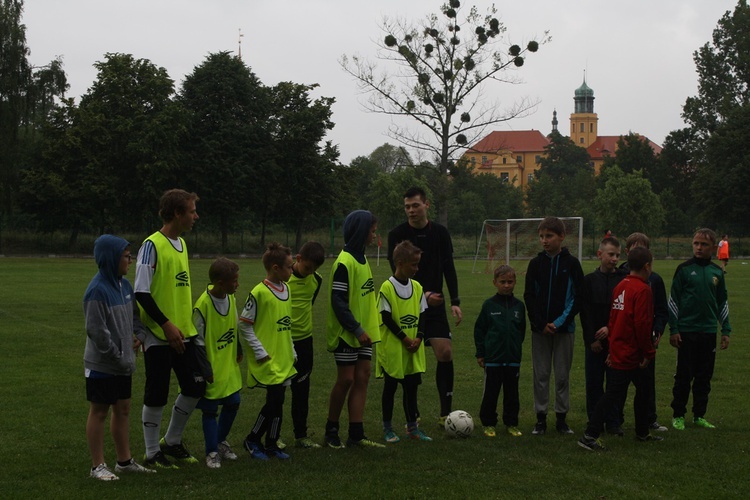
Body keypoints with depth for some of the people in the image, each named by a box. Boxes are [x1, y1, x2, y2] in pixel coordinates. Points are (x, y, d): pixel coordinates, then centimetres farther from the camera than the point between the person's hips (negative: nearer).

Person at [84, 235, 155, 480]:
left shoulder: (124, 284, 5)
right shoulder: (97, 290, -20)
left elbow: (135, 313, 19)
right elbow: (97, 331, -21)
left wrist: (140, 334, 1)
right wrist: (118, 358, -17)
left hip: (122, 364, 8)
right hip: (102, 365, -8)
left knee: (123, 409, 14)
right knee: (99, 412, 3)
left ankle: (125, 460, 25)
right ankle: (98, 466, 12)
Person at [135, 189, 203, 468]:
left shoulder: (181, 244, 11)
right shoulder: (152, 245, -14)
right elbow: (141, 293, -17)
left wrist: (186, 324, 18)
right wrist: (166, 324, -19)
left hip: (184, 333, 8)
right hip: (158, 336, -8)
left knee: (195, 387, 10)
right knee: (157, 395, 1)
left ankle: (172, 442, 27)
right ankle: (152, 454, 16)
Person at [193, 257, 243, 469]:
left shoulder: (231, 299, -1)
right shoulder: (203, 305, -22)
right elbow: (198, 341, -17)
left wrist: (238, 351, 17)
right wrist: (206, 370, -16)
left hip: (230, 366, 7)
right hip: (212, 369, -7)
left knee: (233, 404, 13)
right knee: (210, 410, 3)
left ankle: (221, 441, 35)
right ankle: (212, 452, 15)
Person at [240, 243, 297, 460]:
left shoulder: (286, 289, 10)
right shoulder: (259, 293, -14)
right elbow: (244, 324, -10)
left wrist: (292, 352, 17)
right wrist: (260, 351, -11)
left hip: (284, 359, 7)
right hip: (268, 359, -7)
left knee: (278, 401, 9)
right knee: (274, 400, -9)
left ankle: (272, 444, 20)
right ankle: (252, 440, 9)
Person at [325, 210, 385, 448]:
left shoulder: (361, 258, 12)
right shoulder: (344, 262, -16)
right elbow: (338, 301, -20)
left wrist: (367, 327, 15)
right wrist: (356, 330, -20)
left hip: (363, 331, 8)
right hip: (346, 331, -8)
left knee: (362, 377, 5)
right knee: (346, 379, -2)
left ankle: (356, 435, 8)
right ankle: (331, 431, 13)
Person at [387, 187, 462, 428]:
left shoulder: (440, 233, 4)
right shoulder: (397, 235, -5)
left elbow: (448, 269, 6)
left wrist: (455, 302, -4)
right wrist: (423, 295, -24)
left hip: (434, 305, 2)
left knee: (445, 353, -8)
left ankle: (445, 413, 2)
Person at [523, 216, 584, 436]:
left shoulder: (571, 263, -2)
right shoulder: (536, 263, 3)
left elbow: (577, 296, -3)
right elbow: (529, 296, 2)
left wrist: (560, 322, -12)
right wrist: (541, 324, -9)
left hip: (564, 327, -1)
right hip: (540, 327, 1)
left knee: (563, 374, 5)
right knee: (540, 374, 5)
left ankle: (562, 418, 14)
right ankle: (541, 418, 12)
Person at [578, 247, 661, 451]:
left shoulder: (621, 286, 9)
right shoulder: (642, 290, -16)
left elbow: (613, 318, 12)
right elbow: (642, 324, -20)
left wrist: (612, 347, 17)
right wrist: (648, 353, -11)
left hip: (618, 351, 9)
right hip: (630, 355, -9)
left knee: (644, 389, 21)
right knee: (613, 395, -6)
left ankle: (642, 432, 32)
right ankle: (590, 436, -4)